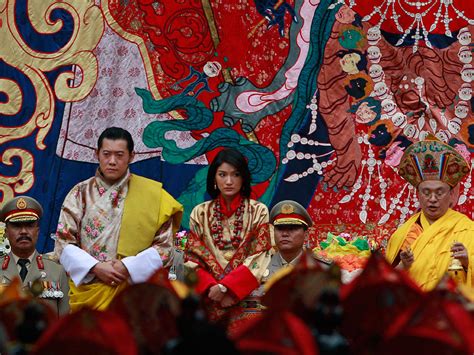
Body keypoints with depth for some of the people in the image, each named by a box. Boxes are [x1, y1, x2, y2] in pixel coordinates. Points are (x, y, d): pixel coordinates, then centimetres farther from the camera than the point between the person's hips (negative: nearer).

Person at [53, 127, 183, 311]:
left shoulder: (151, 194, 5)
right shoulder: (80, 193, 7)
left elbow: (165, 247, 2)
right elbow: (63, 243, 3)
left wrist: (128, 267, -10)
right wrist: (95, 268, -11)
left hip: (134, 295, -1)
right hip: (88, 294, 1)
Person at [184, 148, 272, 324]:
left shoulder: (259, 212, 5)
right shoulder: (200, 213, 11)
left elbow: (259, 258, -2)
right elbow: (192, 257, 7)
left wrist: (225, 287, -12)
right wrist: (210, 286, -11)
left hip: (244, 295, -1)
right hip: (208, 295, 1)